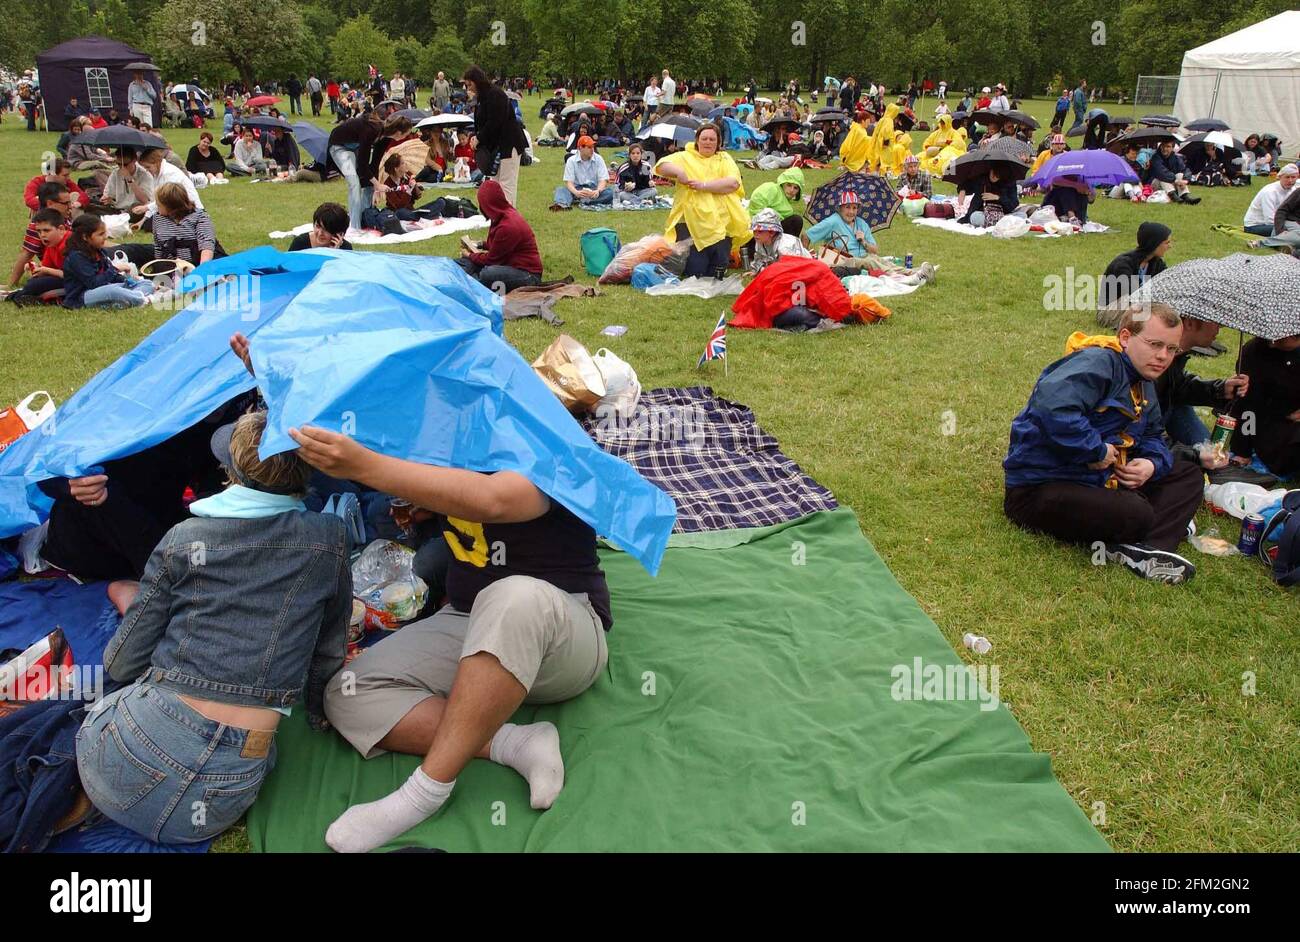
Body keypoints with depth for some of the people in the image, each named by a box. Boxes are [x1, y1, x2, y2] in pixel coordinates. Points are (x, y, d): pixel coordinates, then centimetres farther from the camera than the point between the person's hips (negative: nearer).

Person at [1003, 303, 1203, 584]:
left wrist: (1153, 463, -1)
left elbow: (1154, 435, 24)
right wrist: (1097, 450, -25)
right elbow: (1052, 406, -36)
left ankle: (1146, 550, -16)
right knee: (1136, 514, -34)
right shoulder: (1097, 363, -18)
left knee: (1188, 474, 8)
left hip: (1101, 481, 11)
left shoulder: (1144, 384, 15)